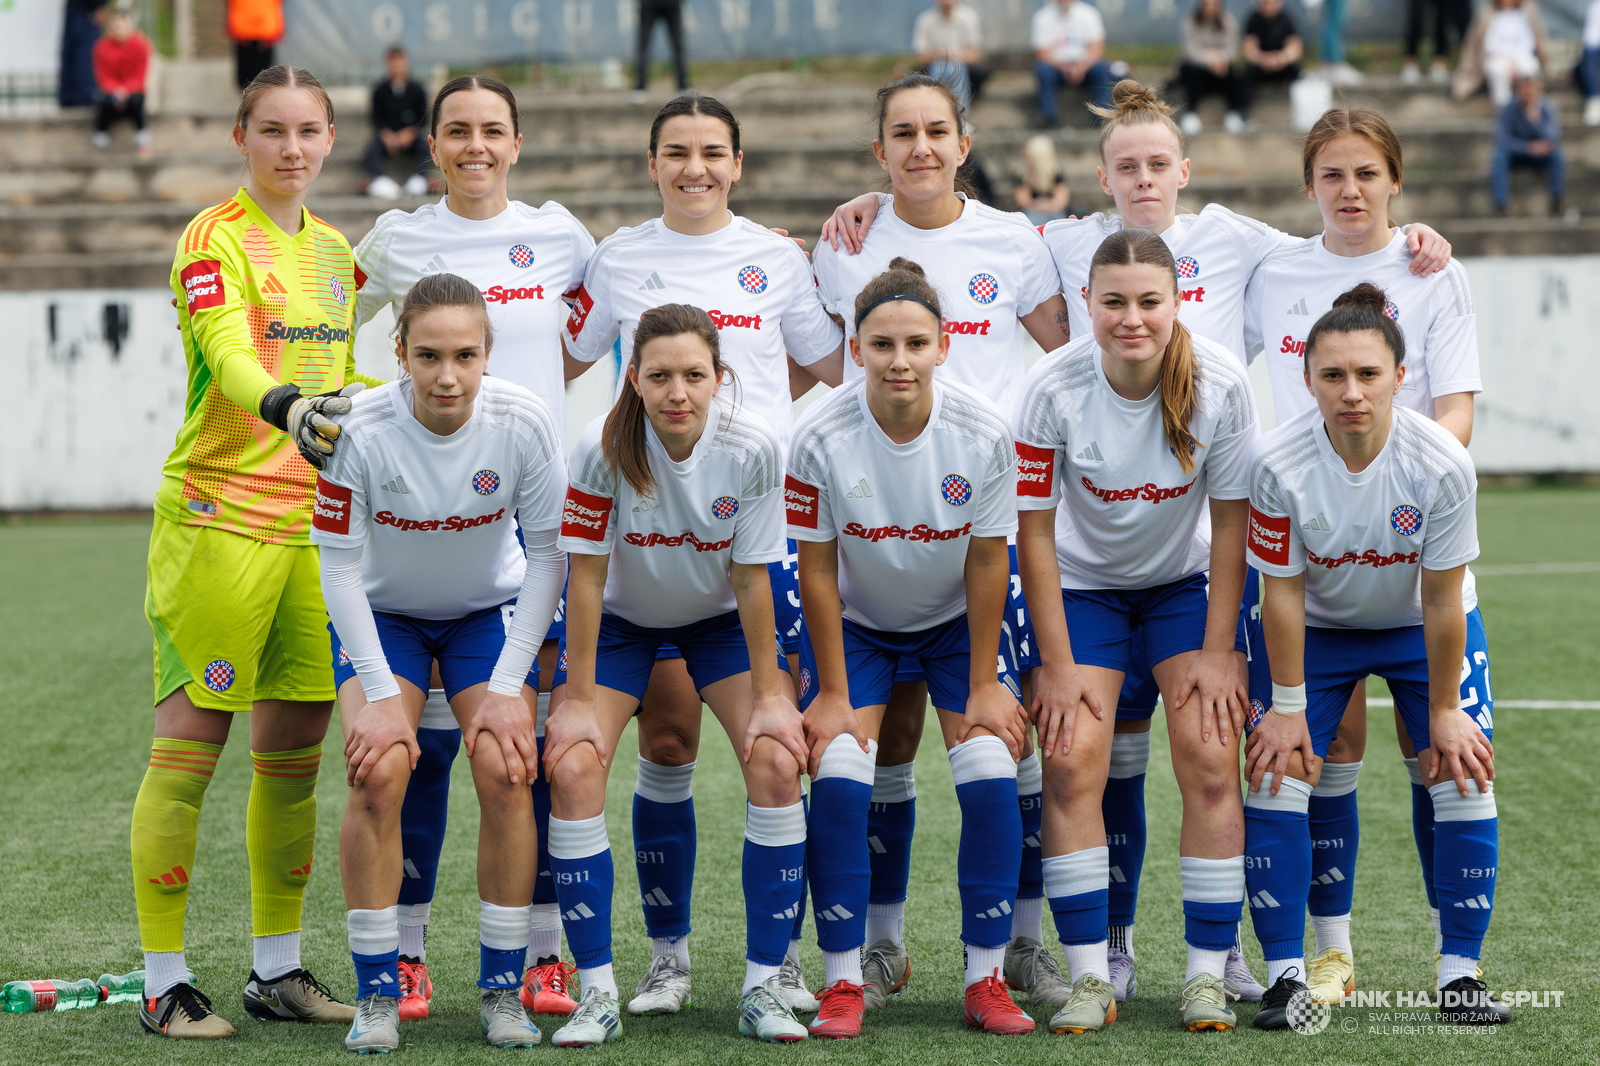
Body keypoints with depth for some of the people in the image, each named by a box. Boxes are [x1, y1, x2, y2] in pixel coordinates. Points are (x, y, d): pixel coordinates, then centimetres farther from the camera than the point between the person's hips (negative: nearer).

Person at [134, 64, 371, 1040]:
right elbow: (228, 356, -26)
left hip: (314, 522, 7)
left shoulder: (333, 250, 14)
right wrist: (287, 406, -43)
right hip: (220, 515, -7)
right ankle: (165, 983, 1)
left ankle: (279, 969, 21)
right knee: (189, 748, -4)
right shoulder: (215, 238, -8)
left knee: (295, 753, 10)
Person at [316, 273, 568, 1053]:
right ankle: (377, 991, -9)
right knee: (379, 769, -21)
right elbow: (340, 565, -18)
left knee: (504, 770, -17)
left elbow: (547, 556, -14)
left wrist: (507, 687, -16)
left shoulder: (524, 423, -24)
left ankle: (503, 988, -2)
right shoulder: (359, 431, -27)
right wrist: (382, 694, -21)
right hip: (382, 612, -1)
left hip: (490, 611, 1)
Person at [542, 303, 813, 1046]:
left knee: (777, 760, -19)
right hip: (622, 619, 0)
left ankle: (763, 987, -8)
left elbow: (751, 578, -16)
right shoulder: (603, 447, -28)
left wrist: (769, 695, -13)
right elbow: (586, 574, -20)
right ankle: (597, 993, -10)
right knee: (571, 766, -19)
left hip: (720, 619, 1)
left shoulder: (753, 448, -25)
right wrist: (578, 700, -18)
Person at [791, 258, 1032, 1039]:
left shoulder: (984, 433, -22)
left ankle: (987, 980, 0)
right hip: (855, 623, -1)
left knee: (991, 778, -13)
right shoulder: (821, 437, -24)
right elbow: (818, 570, -15)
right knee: (837, 780, -16)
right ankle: (844, 983, -5)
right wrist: (832, 693, -13)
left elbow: (987, 563, -12)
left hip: (957, 621, 1)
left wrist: (983, 686, -10)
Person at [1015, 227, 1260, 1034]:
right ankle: (1089, 978, -6)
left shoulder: (1220, 384, -22)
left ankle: (1208, 974, -2)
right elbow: (1033, 529, -16)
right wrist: (1056, 664, -16)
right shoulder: (1053, 387, -24)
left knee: (1210, 761, -11)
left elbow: (1230, 522, -12)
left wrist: (1216, 653, -11)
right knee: (1072, 761, -14)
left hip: (1188, 581, 1)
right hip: (1082, 584, 0)